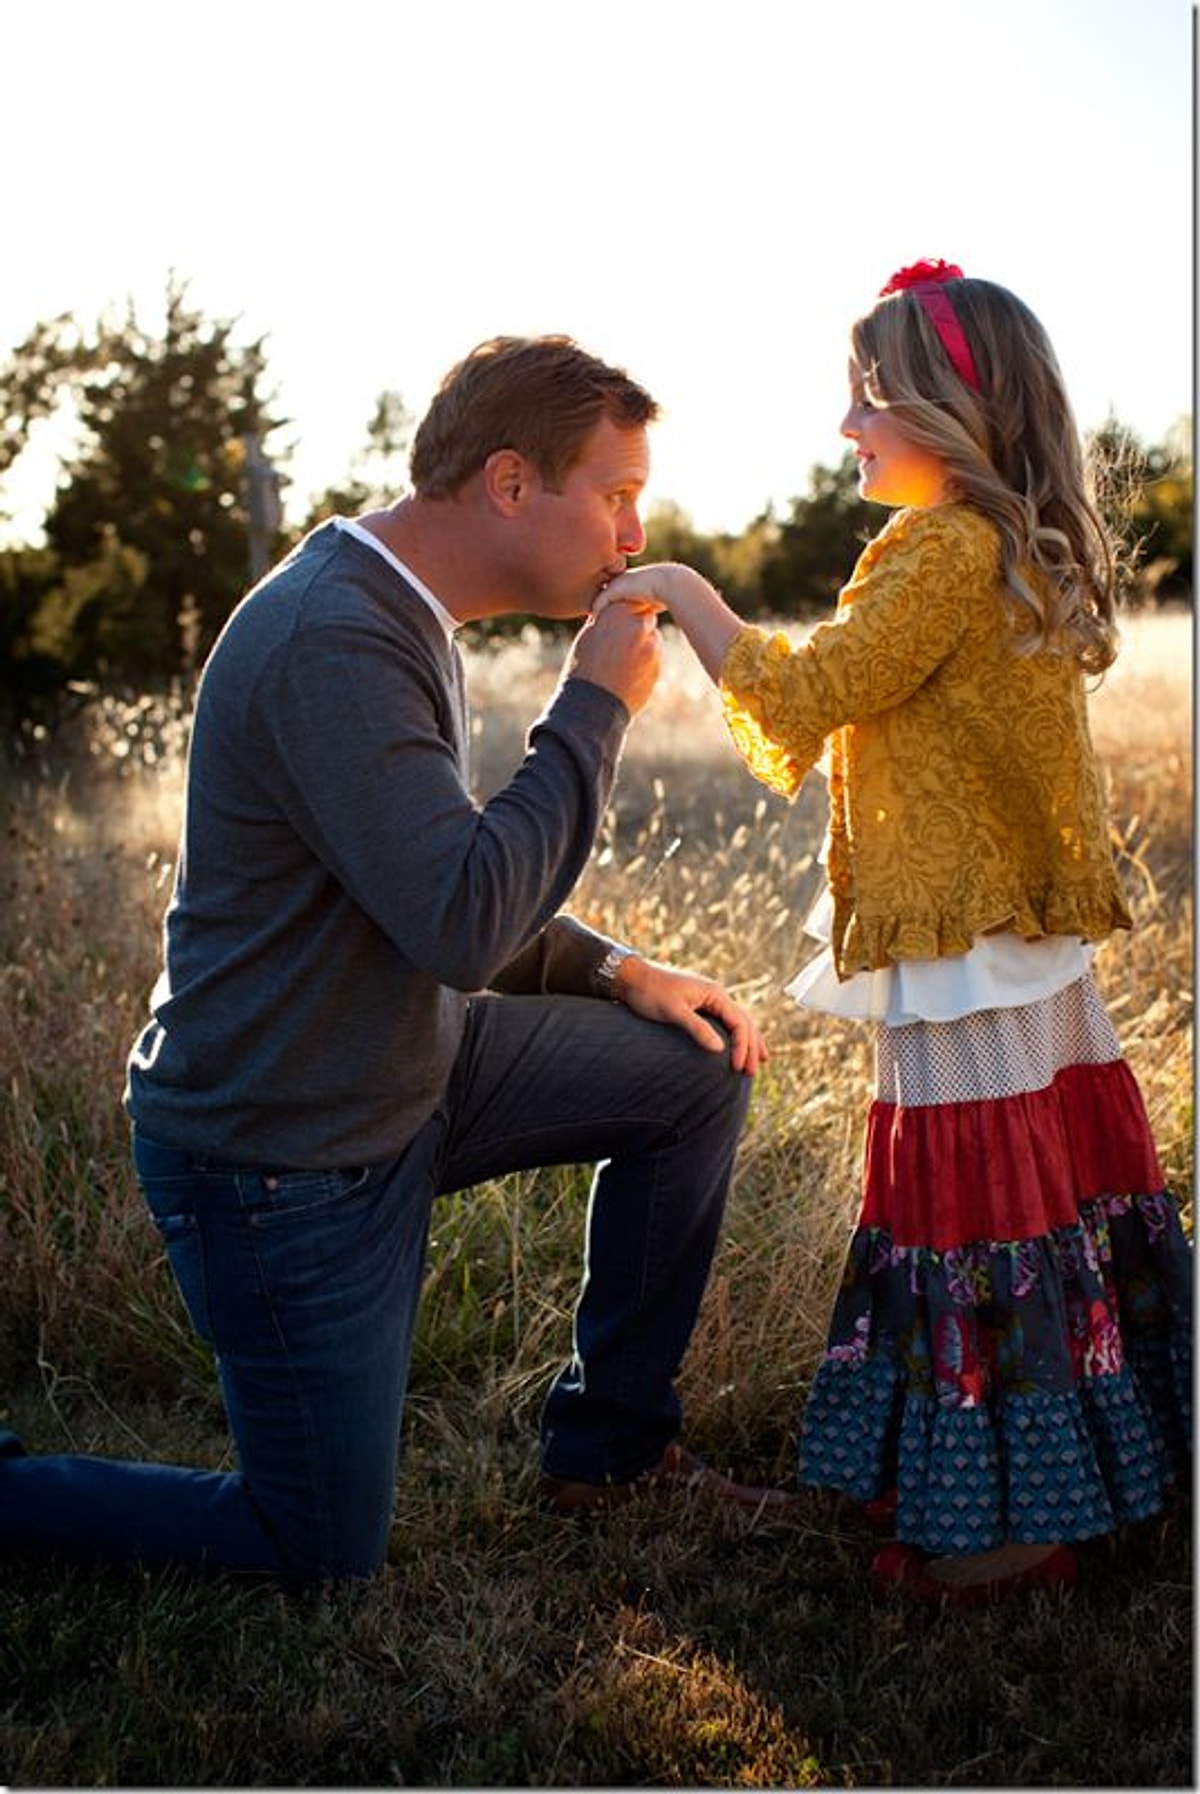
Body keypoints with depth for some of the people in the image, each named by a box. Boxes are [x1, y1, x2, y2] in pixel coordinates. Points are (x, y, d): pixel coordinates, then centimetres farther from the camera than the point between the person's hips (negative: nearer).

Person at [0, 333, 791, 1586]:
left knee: (696, 1070, 6)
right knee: (319, 1558, 3)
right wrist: (593, 708, -22)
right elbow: (462, 924, -33)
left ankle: (609, 1446, 20)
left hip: (401, 1067, 9)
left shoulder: (398, 620, 6)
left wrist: (621, 974, 5)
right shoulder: (330, 646, -27)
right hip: (283, 1154, -9)